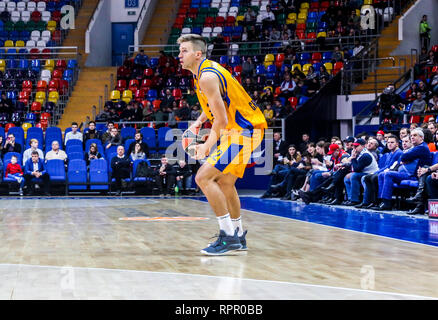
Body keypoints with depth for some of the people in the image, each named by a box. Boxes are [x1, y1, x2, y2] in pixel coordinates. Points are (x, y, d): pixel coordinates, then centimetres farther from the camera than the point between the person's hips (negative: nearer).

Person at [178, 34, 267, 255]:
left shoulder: (207, 77, -19)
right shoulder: (205, 71, 12)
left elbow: (222, 121, -20)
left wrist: (207, 146, -12)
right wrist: (199, 121, 14)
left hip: (243, 131, -11)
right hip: (244, 130, 11)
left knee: (204, 177, -16)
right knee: (225, 183, 20)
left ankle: (228, 236, -14)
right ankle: (238, 236, 31)